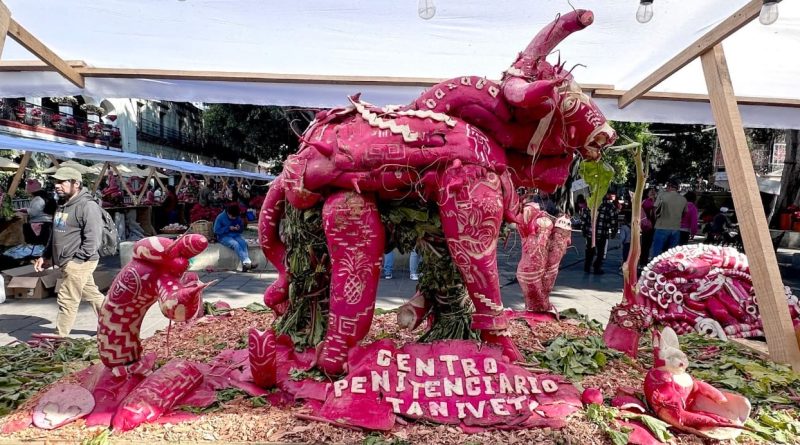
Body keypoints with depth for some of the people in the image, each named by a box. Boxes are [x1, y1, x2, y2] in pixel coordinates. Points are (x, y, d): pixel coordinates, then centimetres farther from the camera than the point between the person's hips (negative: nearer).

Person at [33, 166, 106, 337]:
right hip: (68, 263, 9)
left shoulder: (88, 206, -17)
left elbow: (93, 239, -23)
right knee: (93, 295, 16)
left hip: (79, 263, -9)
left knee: (67, 301, -2)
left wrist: (76, 259, -21)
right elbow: (56, 235, 23)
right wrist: (46, 256, 16)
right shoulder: (62, 205, 14)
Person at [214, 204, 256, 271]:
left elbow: (242, 228, 14)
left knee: (243, 242, -29)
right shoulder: (220, 217, -8)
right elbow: (216, 231, -10)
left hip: (235, 235, 4)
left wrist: (239, 228, -11)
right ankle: (246, 261, -44)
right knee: (235, 244, -34)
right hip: (224, 237, -4)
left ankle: (246, 263, -42)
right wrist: (228, 228, -19)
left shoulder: (238, 218, 4)